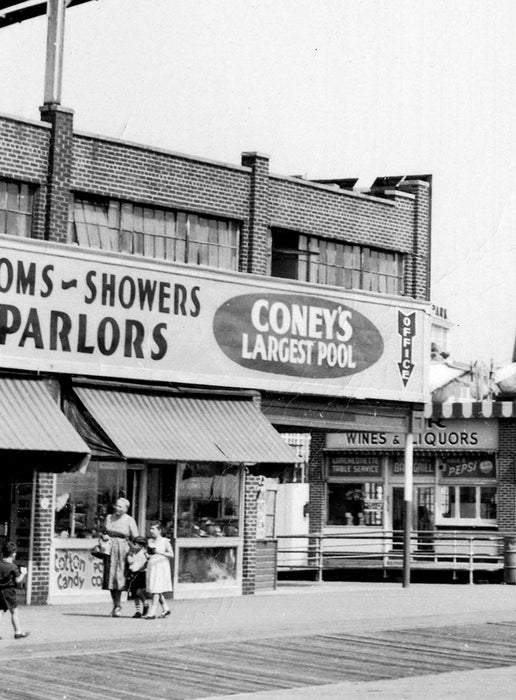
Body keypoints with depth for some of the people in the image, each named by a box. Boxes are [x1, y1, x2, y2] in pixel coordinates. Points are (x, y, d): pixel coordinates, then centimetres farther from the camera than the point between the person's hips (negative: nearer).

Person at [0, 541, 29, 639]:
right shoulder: (13, 567, -13)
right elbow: (18, 580, -12)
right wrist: (23, 573, 4)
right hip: (8, 591, -5)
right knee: (14, 611, 4)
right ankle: (18, 632, 9)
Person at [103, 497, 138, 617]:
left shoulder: (129, 520, 0)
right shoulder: (109, 518, 12)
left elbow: (136, 538, 0)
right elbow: (103, 532, 22)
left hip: (122, 549, -4)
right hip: (109, 549, 4)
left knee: (119, 575, -10)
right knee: (110, 576, 2)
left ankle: (118, 605, -2)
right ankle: (115, 604, 13)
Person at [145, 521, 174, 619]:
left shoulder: (165, 541, -3)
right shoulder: (149, 541, 12)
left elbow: (171, 555, -7)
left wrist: (160, 552, -20)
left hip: (161, 567, -6)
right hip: (151, 566, 6)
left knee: (156, 590, -11)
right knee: (153, 590, 9)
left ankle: (152, 612, -14)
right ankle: (165, 609, 23)